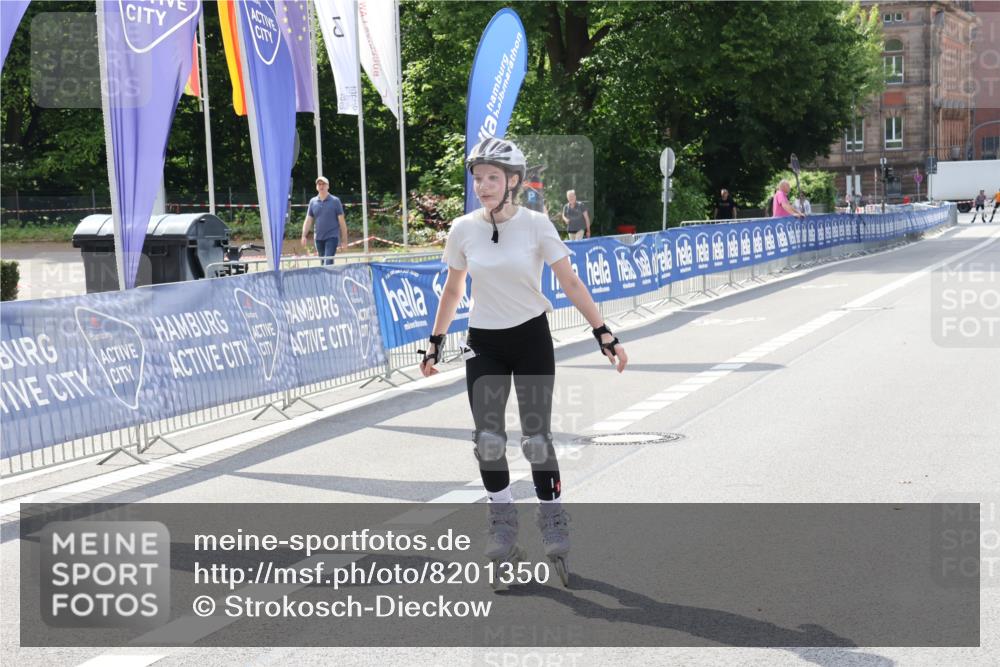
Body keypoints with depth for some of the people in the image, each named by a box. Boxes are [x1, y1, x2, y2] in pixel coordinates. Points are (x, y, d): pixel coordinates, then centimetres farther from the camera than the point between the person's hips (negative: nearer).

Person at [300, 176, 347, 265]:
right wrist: (304, 236, -2)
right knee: (323, 263, 11)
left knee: (328, 262, -17)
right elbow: (308, 220, 10)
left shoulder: (335, 201, -1)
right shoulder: (313, 202, 9)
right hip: (319, 238, 4)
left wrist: (344, 239, -3)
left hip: (332, 237, -4)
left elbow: (342, 221, 0)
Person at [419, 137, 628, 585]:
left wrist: (604, 334, -13)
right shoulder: (463, 229, -3)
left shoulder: (535, 225, -10)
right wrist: (435, 343, 11)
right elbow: (453, 289, 10)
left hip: (532, 338, -2)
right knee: (487, 440, -6)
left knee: (537, 439, -2)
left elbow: (570, 284, -8)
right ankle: (503, 531, 9)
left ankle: (554, 530, 12)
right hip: (484, 344, 2)